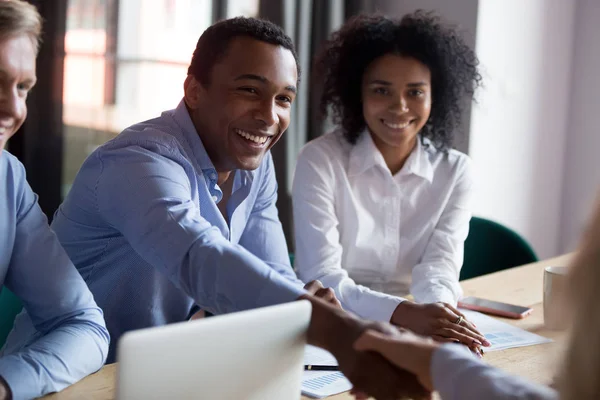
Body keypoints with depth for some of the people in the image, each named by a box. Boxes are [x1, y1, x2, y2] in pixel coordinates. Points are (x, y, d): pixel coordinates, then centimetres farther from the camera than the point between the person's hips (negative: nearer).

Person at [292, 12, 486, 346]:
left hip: (415, 333, 3)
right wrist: (405, 314, -32)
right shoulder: (320, 160, -9)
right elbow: (320, 277, -17)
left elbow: (440, 264, -8)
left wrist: (439, 310, -31)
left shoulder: (456, 171, 2)